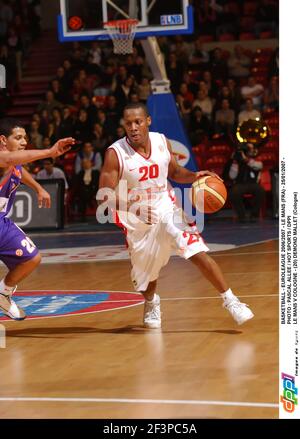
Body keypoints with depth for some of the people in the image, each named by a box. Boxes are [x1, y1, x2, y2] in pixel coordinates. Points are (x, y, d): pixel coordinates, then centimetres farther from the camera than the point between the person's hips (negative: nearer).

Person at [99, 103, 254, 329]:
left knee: (199, 254, -16)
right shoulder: (115, 153, -19)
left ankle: (230, 300, -6)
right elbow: (104, 197, -19)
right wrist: (133, 207, -36)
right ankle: (152, 302, 48)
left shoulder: (162, 142, -6)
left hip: (167, 210, 2)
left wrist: (194, 176, -8)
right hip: (138, 221, -1)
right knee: (146, 273, 13)